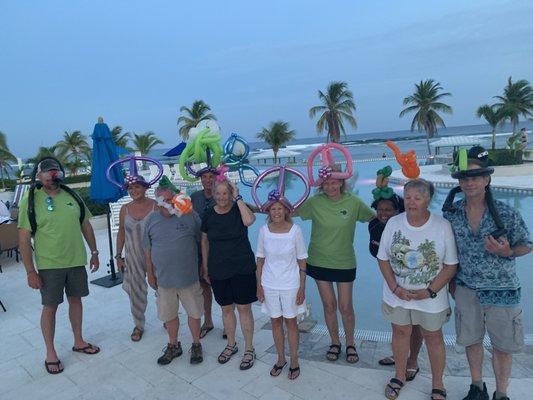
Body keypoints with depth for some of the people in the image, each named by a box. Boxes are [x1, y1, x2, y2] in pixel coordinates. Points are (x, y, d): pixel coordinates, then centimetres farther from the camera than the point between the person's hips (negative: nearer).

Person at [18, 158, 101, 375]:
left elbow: (86, 226, 10)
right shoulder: (30, 201, -9)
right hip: (49, 265, -3)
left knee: (76, 300, 15)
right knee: (50, 307, 7)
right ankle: (50, 353, 25)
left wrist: (94, 253, 10)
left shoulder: (72, 196, 2)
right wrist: (30, 271, -11)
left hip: (76, 260, 4)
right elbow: (24, 238, -9)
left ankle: (78, 341, 34)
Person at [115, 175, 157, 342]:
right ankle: (138, 326, 30)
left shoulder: (155, 206, -10)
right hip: (133, 258, 3)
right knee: (136, 292, 11)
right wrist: (118, 256, 8)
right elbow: (121, 233, 9)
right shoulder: (125, 209, 1)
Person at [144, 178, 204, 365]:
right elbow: (148, 249, 6)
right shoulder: (151, 220, 0)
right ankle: (173, 346, 39)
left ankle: (196, 345, 33)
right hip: (163, 278, 3)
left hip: (189, 277, -2)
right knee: (168, 314, 17)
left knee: (194, 312, 11)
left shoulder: (190, 216, -9)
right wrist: (150, 274, 7)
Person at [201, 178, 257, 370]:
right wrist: (205, 268, 11)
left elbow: (248, 220, -31)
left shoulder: (239, 209, -7)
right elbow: (205, 242, 9)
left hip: (242, 269, -3)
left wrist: (238, 198, -23)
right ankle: (231, 345, 37)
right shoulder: (208, 215, 1)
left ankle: (249, 349, 23)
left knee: (244, 308, 5)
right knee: (226, 308, 16)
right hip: (218, 271, 3)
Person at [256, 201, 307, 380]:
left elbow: (302, 261, -6)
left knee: (290, 322, 11)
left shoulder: (295, 230, -12)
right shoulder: (264, 230, -6)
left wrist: (302, 287, -6)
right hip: (269, 285, 2)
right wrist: (259, 285, 2)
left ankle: (294, 361, 29)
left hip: (290, 285, -2)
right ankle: (281, 359, 35)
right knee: (276, 321, 15)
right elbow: (260, 260, 2)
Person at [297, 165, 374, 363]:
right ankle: (335, 343, 34)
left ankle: (350, 343, 33)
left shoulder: (353, 202, -9)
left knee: (345, 307, 7)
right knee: (329, 305, 11)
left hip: (344, 263, -1)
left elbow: (375, 218, 2)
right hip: (320, 262, 1)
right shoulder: (314, 202, -9)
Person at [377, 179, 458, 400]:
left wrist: (429, 291, -16)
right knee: (400, 332, 16)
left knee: (433, 337, 13)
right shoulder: (393, 223, -7)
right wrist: (395, 288, -12)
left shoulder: (442, 226, -13)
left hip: (431, 297, -1)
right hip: (397, 294, 2)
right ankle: (400, 376, 38)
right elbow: (383, 259, -2)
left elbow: (451, 265, -9)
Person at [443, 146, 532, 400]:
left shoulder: (507, 214, -13)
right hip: (466, 289, 2)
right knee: (471, 340, 17)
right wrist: (451, 281, 5)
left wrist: (507, 252, -22)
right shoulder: (451, 213, -6)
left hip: (501, 291, -2)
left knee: (502, 346, 13)